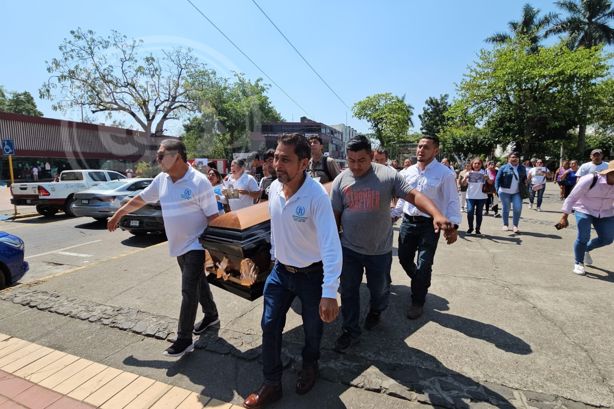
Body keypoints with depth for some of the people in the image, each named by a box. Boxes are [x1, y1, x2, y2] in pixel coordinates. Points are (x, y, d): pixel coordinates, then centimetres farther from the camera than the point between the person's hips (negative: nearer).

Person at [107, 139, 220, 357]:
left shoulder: (199, 182, -19)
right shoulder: (161, 180, 3)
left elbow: (213, 217, -17)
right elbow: (140, 199, 18)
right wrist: (118, 215, 25)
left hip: (196, 245, -7)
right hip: (179, 246, 7)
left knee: (188, 290, -3)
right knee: (198, 283, 20)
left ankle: (184, 339, 10)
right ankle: (211, 315, 40)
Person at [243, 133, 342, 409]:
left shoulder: (317, 195, -28)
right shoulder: (273, 188, -7)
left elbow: (331, 245, -32)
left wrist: (329, 293, -37)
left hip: (311, 274, -5)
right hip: (280, 271, 5)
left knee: (312, 328, 18)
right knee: (269, 326, 11)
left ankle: (310, 366, 51)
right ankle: (271, 384, 34)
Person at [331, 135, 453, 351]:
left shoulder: (388, 175, -11)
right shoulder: (340, 181, -4)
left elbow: (414, 195, -17)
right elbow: (335, 215, 2)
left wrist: (436, 215, -33)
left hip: (380, 250, -1)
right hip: (349, 249, 1)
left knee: (379, 289, 19)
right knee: (348, 291, 11)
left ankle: (375, 311, 53)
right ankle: (350, 331, 32)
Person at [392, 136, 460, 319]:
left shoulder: (444, 173, -9)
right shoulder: (409, 171, 6)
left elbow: (452, 201, -9)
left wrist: (453, 225, -18)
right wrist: (393, 214, 13)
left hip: (430, 225, -5)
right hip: (408, 221, 5)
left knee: (423, 265, 1)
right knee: (404, 259, 13)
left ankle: (418, 302, 22)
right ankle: (420, 283, 44)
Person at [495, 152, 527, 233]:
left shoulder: (522, 168, 11)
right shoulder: (504, 168, -1)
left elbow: (525, 178, 21)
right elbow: (498, 179, -4)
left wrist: (525, 183, 2)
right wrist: (497, 190, -13)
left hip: (517, 193, 3)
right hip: (505, 192, -2)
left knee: (518, 208, -9)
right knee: (506, 209, 6)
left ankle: (515, 226, 3)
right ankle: (505, 225, 21)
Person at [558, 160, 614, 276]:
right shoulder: (590, 180, -24)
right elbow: (571, 198, -19)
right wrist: (564, 217, -19)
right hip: (584, 211, -5)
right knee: (583, 238, -9)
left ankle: (586, 250, 36)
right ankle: (578, 263, 9)